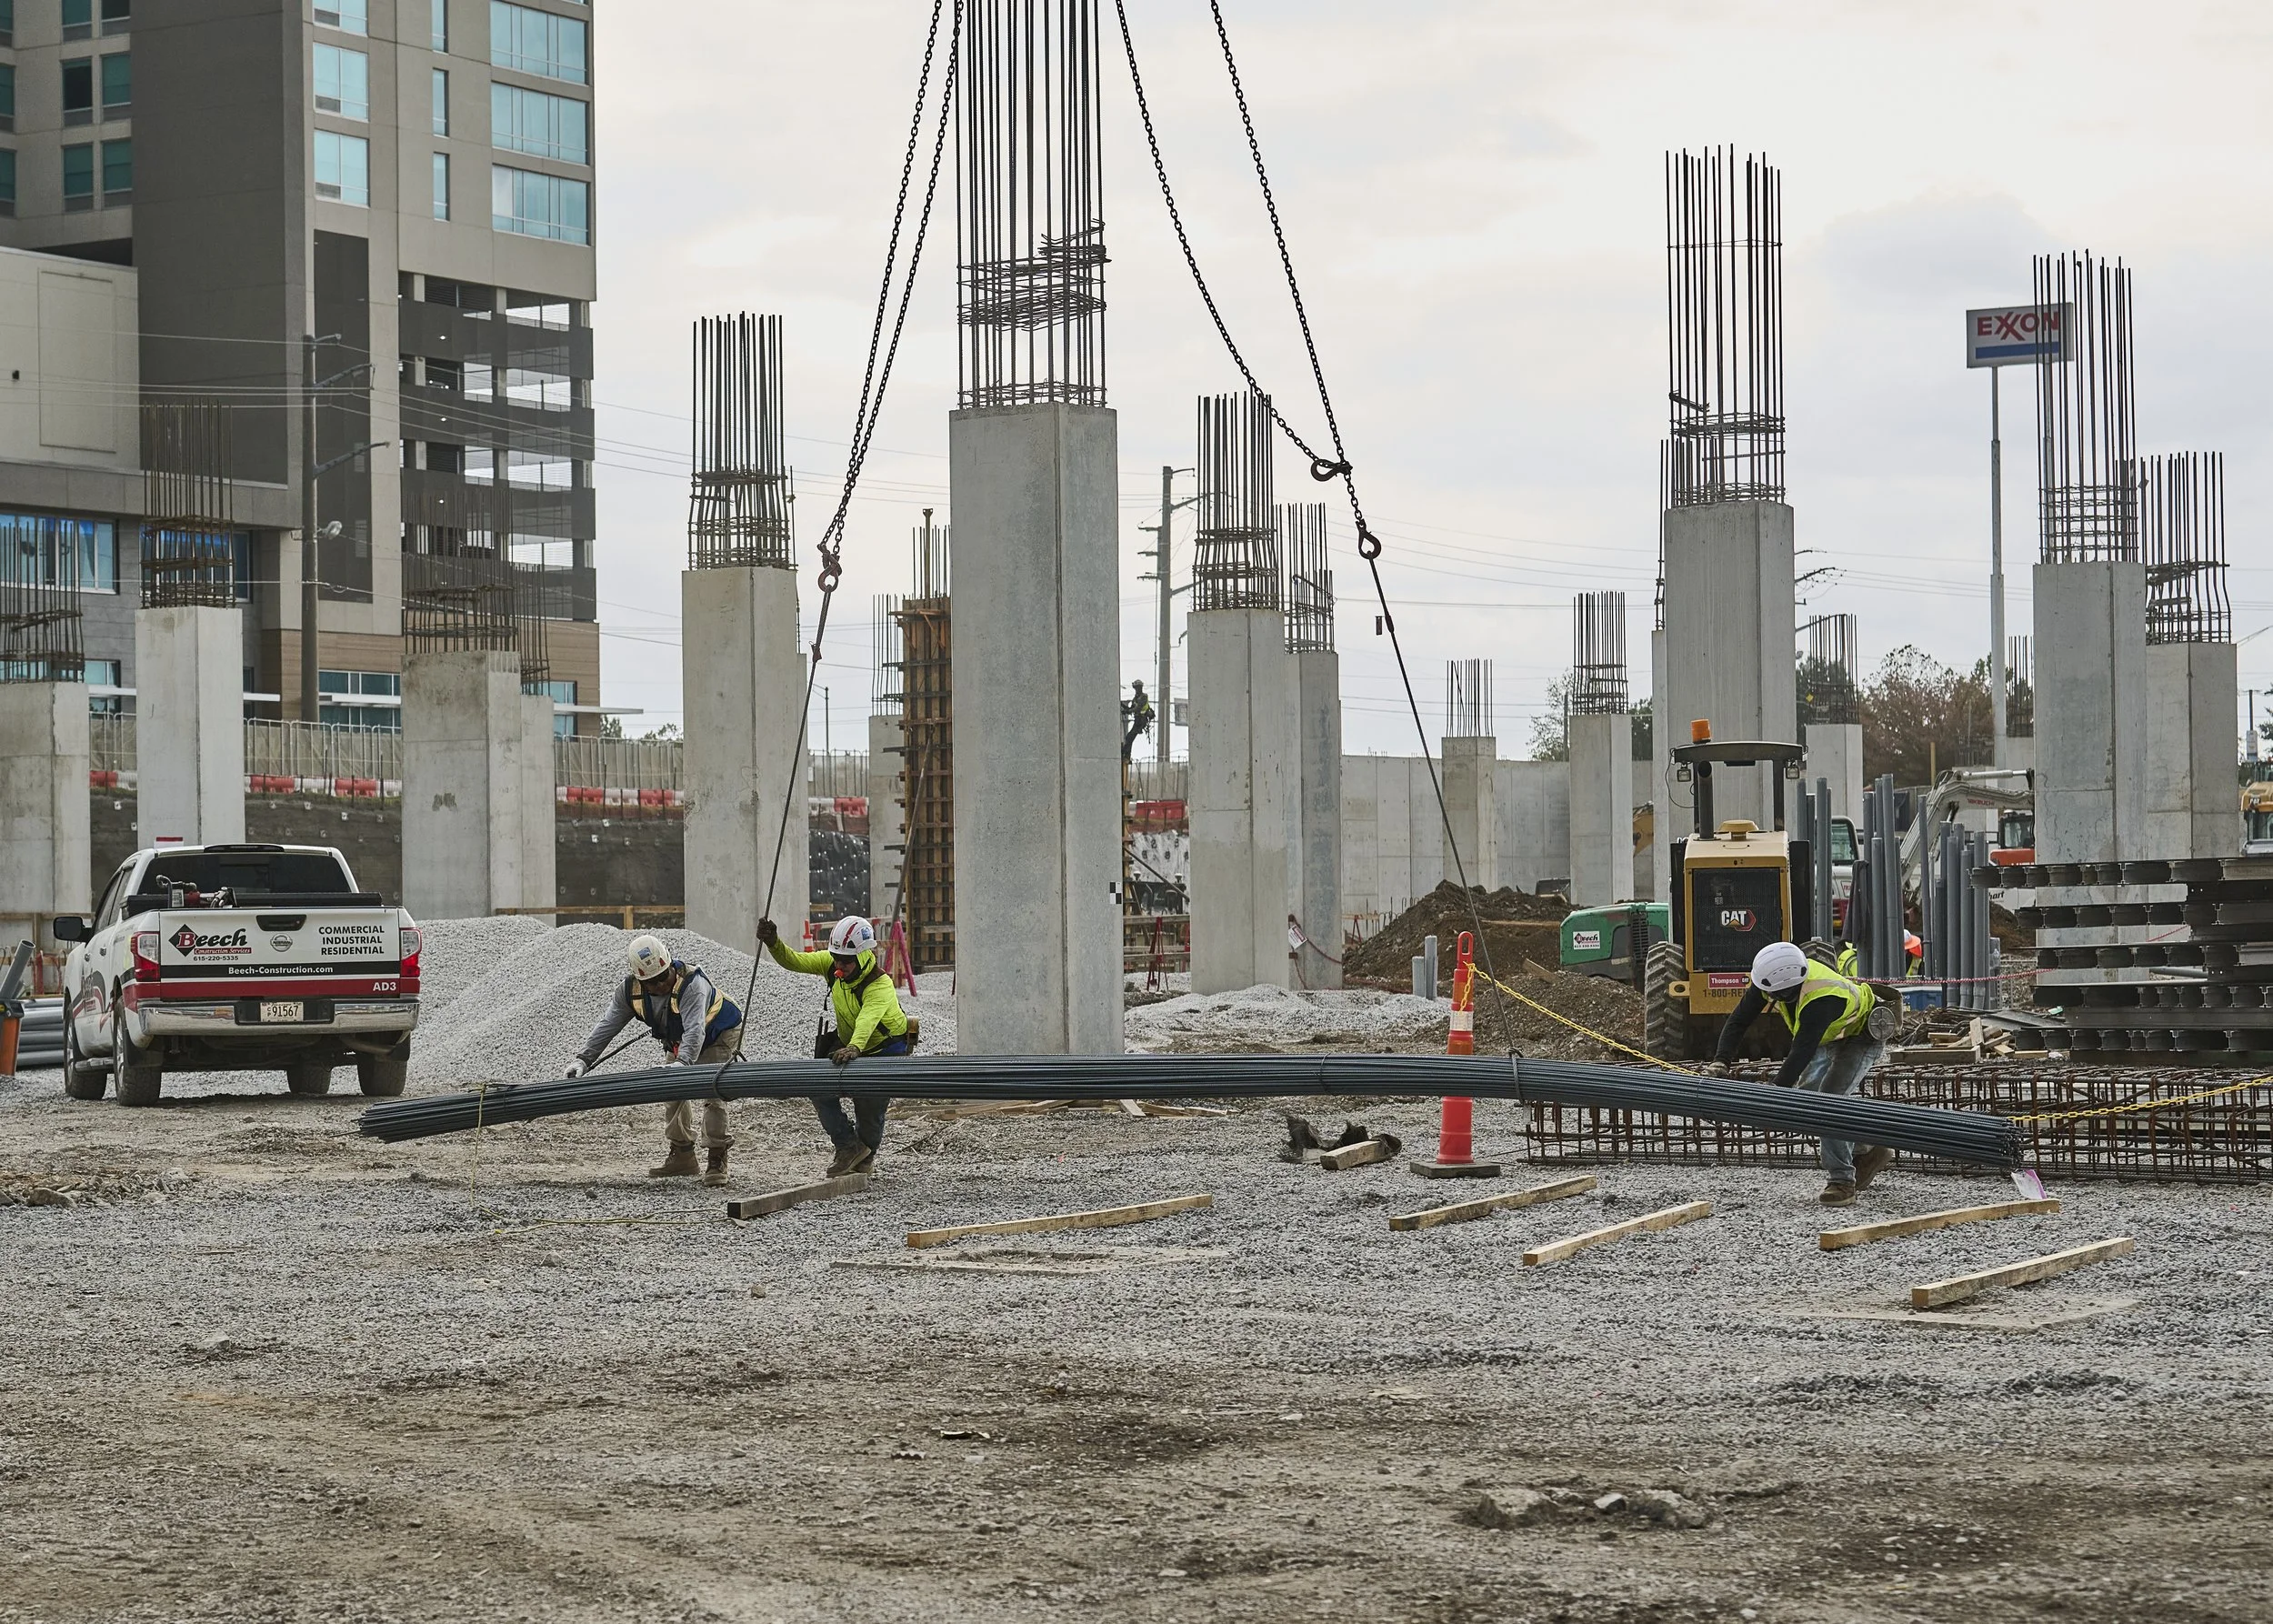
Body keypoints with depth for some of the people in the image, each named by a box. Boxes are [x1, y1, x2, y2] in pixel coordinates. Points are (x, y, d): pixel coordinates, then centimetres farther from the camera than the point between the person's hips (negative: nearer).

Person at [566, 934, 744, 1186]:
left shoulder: (692, 984, -42)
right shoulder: (630, 990, -22)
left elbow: (695, 1030, -54)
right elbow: (607, 1026, -17)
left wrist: (683, 1062, -70)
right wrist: (583, 1058, -27)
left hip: (719, 1035, -7)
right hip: (679, 1041, 7)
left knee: (713, 1093, -20)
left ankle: (717, 1160, -14)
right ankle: (682, 1156, 19)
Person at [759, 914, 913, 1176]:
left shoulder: (881, 986, -36)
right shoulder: (833, 966, -16)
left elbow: (868, 1019, -54)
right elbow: (795, 962, -16)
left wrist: (854, 1048, -72)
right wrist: (774, 944, -37)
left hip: (886, 1048, -6)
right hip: (847, 1043, 6)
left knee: (869, 1105, -3)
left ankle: (866, 1151, 30)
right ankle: (849, 1146, 1)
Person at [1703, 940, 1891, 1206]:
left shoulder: (1820, 1000, -44)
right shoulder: (1771, 976, -23)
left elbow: (1801, 1054, -45)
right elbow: (1739, 1020, -17)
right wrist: (1720, 1062, -30)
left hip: (1862, 1037, -9)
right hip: (1832, 1036, 9)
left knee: (1829, 1098, -21)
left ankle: (1841, 1181, -14)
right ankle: (1868, 1151, 21)